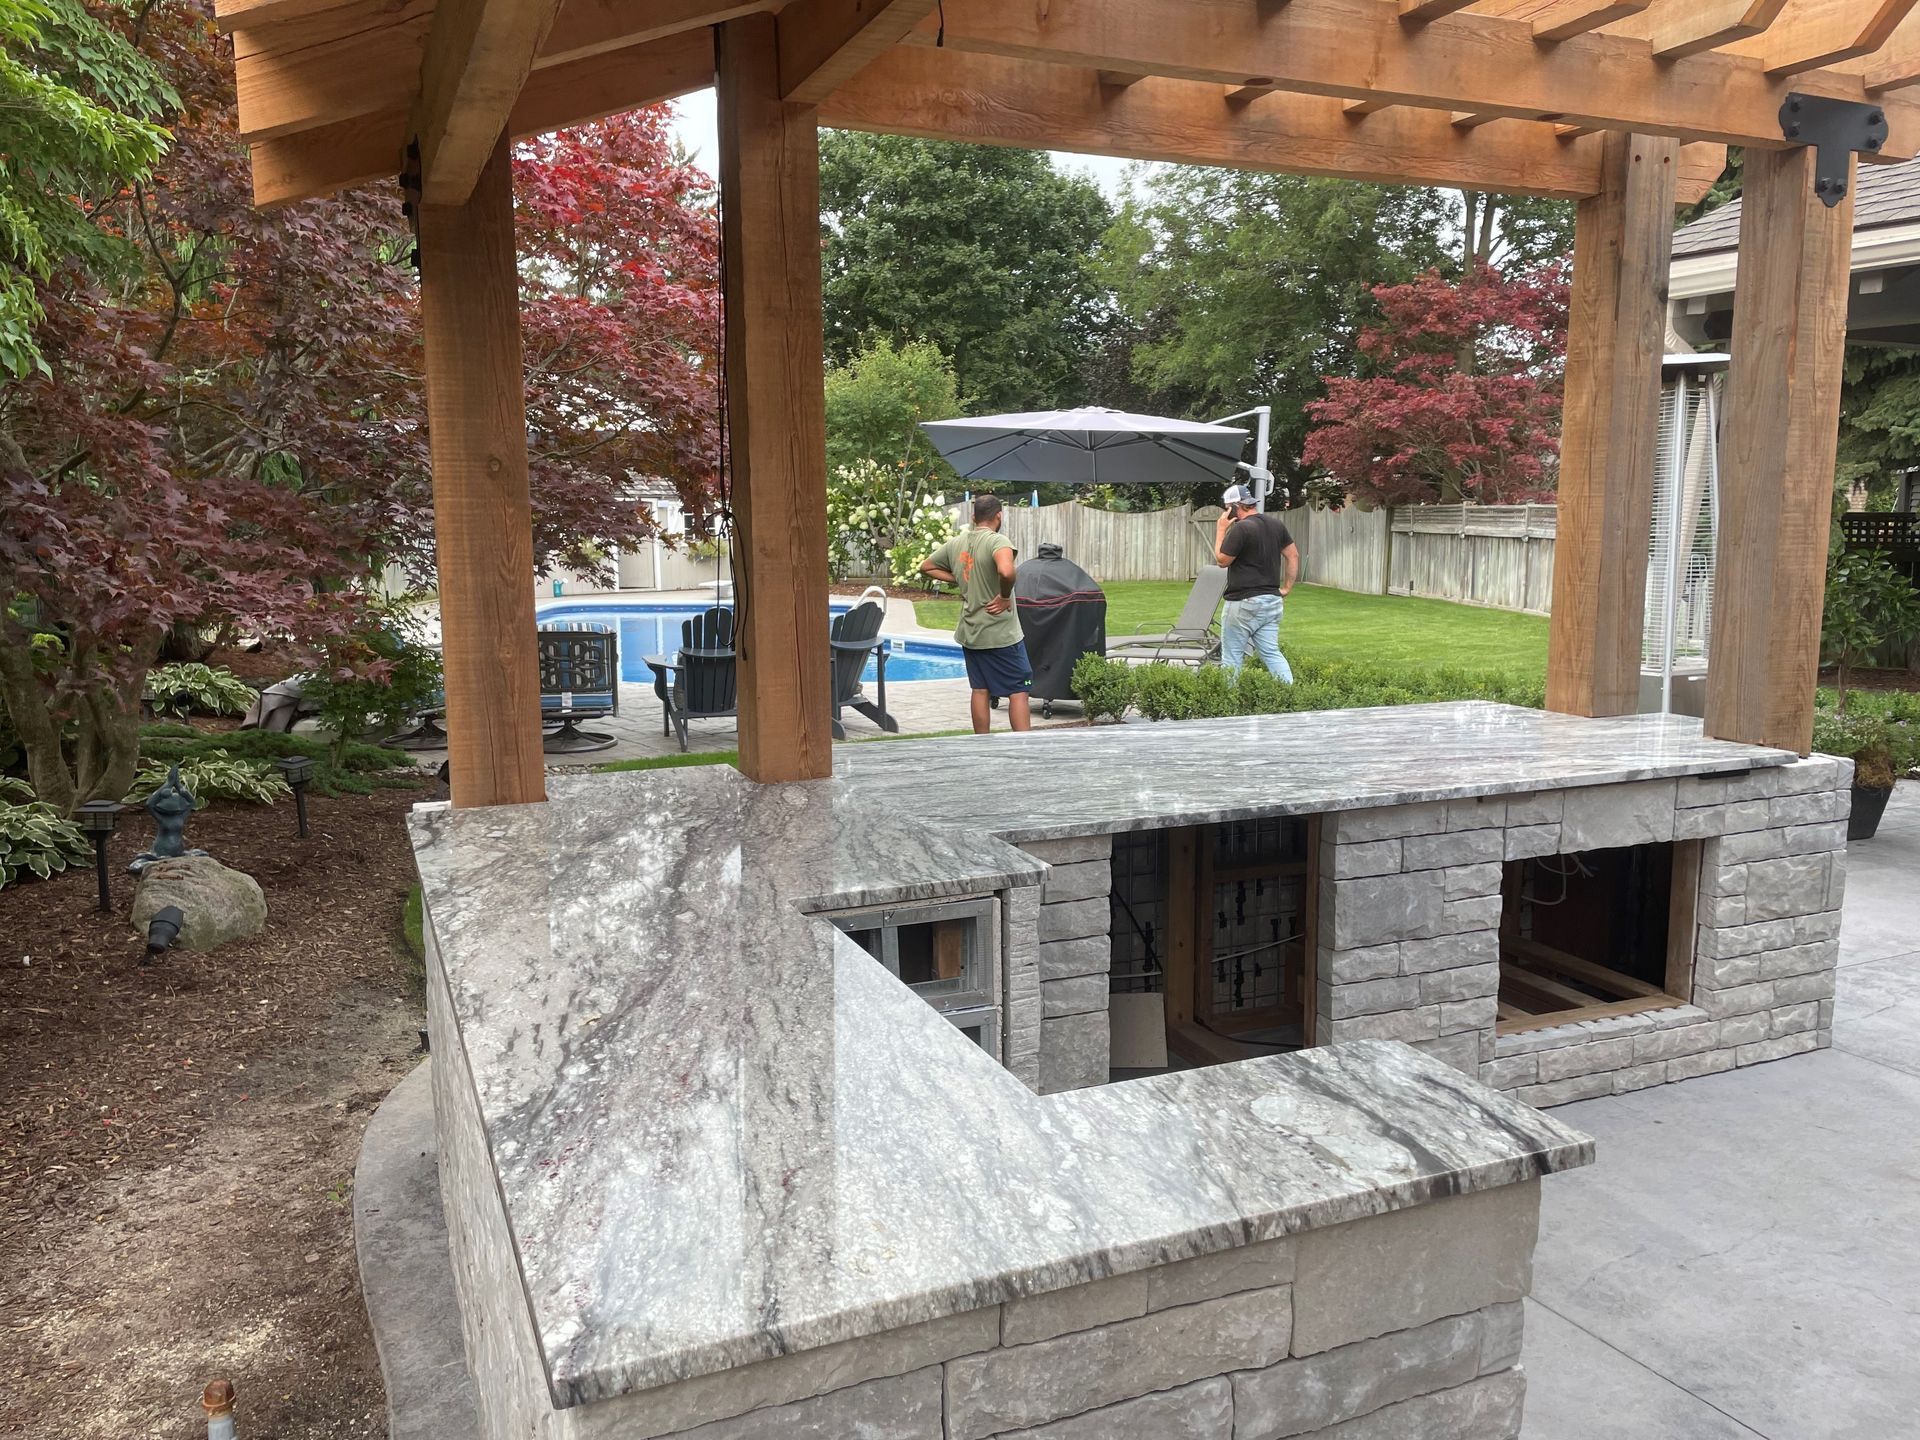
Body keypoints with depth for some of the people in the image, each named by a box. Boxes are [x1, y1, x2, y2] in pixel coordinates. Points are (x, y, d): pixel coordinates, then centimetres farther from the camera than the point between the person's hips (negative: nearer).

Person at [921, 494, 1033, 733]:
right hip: (1001, 633, -7)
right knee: (1018, 691, 0)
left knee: (980, 691, 12)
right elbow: (1006, 571, -36)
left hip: (969, 633, 7)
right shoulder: (998, 540, -16)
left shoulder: (955, 543, 6)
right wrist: (1005, 596, -18)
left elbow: (926, 567, 19)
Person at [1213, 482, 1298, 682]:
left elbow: (1222, 559, -6)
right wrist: (1286, 588, 17)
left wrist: (1221, 530, 1)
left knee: (1232, 657, 2)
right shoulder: (1276, 524, 10)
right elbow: (1293, 556, 15)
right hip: (1272, 601, 7)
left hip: (1244, 603, -7)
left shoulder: (1241, 528, -15)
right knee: (1271, 653, 8)